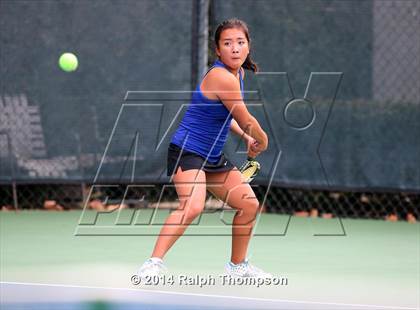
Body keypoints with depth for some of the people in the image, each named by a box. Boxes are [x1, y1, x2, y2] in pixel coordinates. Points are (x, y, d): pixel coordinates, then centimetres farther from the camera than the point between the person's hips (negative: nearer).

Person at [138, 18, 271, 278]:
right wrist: (262, 141, 6)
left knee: (250, 204, 12)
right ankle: (154, 263, -29)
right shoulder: (223, 78, -23)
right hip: (187, 151, -10)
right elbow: (246, 121, -13)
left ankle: (237, 266, 30)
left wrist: (246, 138, 14)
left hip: (213, 157, 10)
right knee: (193, 206, -32)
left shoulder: (239, 73, 9)